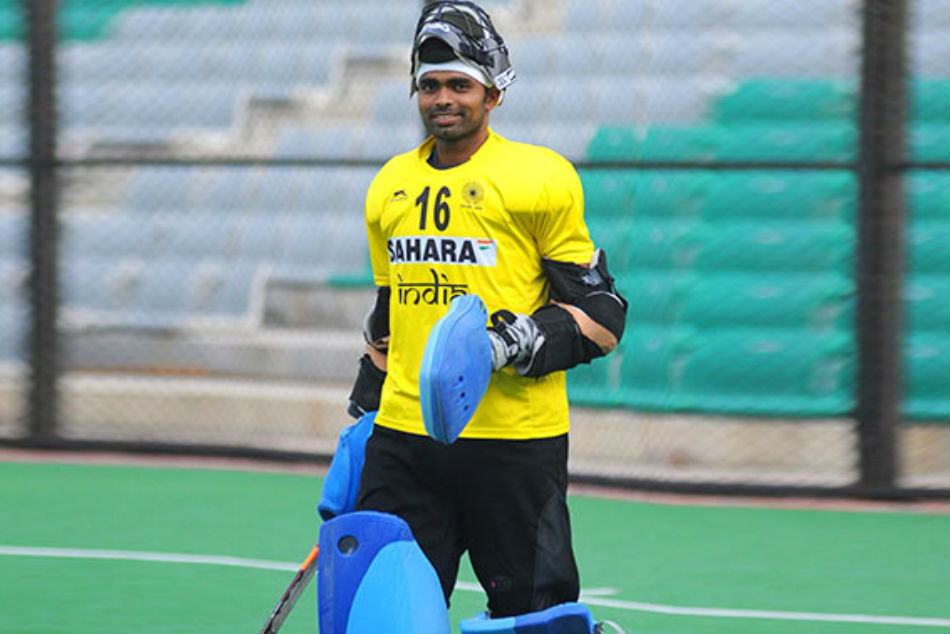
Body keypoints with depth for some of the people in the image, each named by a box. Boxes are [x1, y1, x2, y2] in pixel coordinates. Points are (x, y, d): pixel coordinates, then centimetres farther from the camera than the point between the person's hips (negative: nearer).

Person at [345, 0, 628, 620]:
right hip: (404, 438, 5)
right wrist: (363, 419, 22)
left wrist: (520, 343, -17)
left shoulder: (542, 179, -2)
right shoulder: (391, 186, 17)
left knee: (534, 612, -2)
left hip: (514, 442, -5)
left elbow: (602, 311, -3)